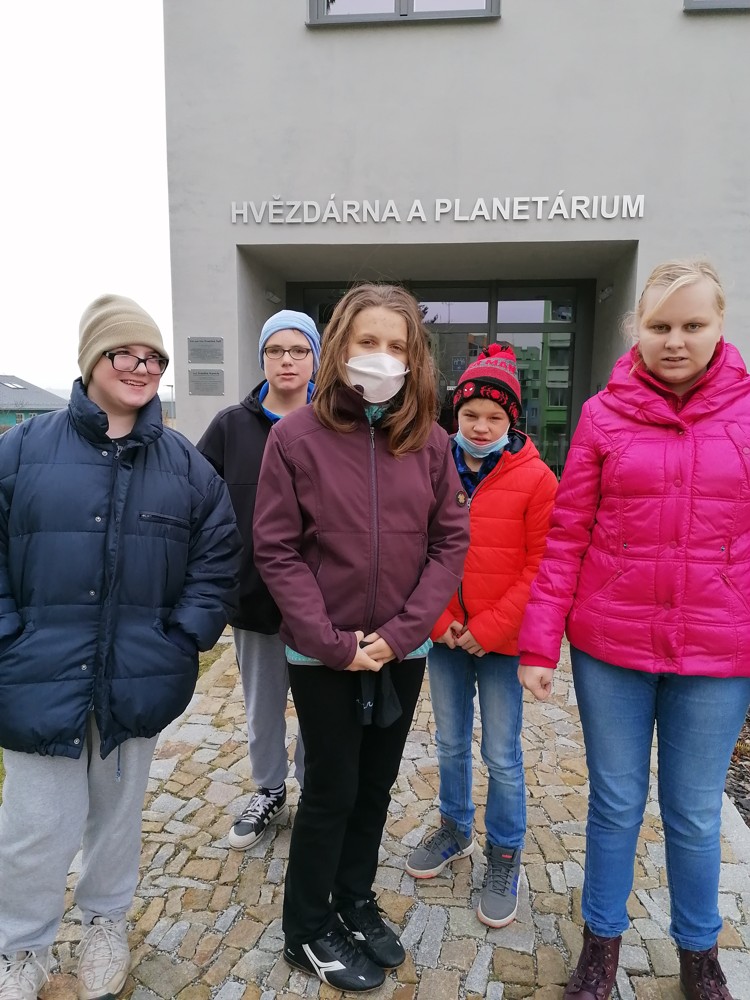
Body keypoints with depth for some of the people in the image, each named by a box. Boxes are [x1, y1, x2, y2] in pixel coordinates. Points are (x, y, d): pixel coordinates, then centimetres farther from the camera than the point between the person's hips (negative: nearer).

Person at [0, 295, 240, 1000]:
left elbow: (217, 555, 3)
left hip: (138, 678, 2)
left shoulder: (184, 463, 1)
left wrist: (186, 636, -5)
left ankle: (105, 922, 47)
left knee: (118, 809, 20)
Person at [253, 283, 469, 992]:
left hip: (401, 652, 3)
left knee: (376, 783, 19)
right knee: (331, 790, 11)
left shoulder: (429, 441, -2)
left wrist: (399, 632, -11)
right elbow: (277, 550, -11)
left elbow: (450, 543, -3)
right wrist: (332, 642, -15)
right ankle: (307, 932, 36)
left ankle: (355, 900, 44)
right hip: (323, 655, -3)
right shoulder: (297, 435, -10)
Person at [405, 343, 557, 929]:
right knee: (450, 742, 19)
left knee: (502, 754, 9)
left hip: (501, 640, -3)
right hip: (444, 637, 3)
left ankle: (505, 856, 32)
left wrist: (489, 628, -14)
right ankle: (455, 830, 43)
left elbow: (542, 567, -10)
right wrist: (438, 619, -8)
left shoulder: (535, 479, -9)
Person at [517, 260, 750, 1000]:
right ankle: (601, 940, 39)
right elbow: (566, 536, -3)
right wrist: (539, 642, -5)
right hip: (609, 646, 0)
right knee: (615, 803, 15)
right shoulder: (604, 414, -3)